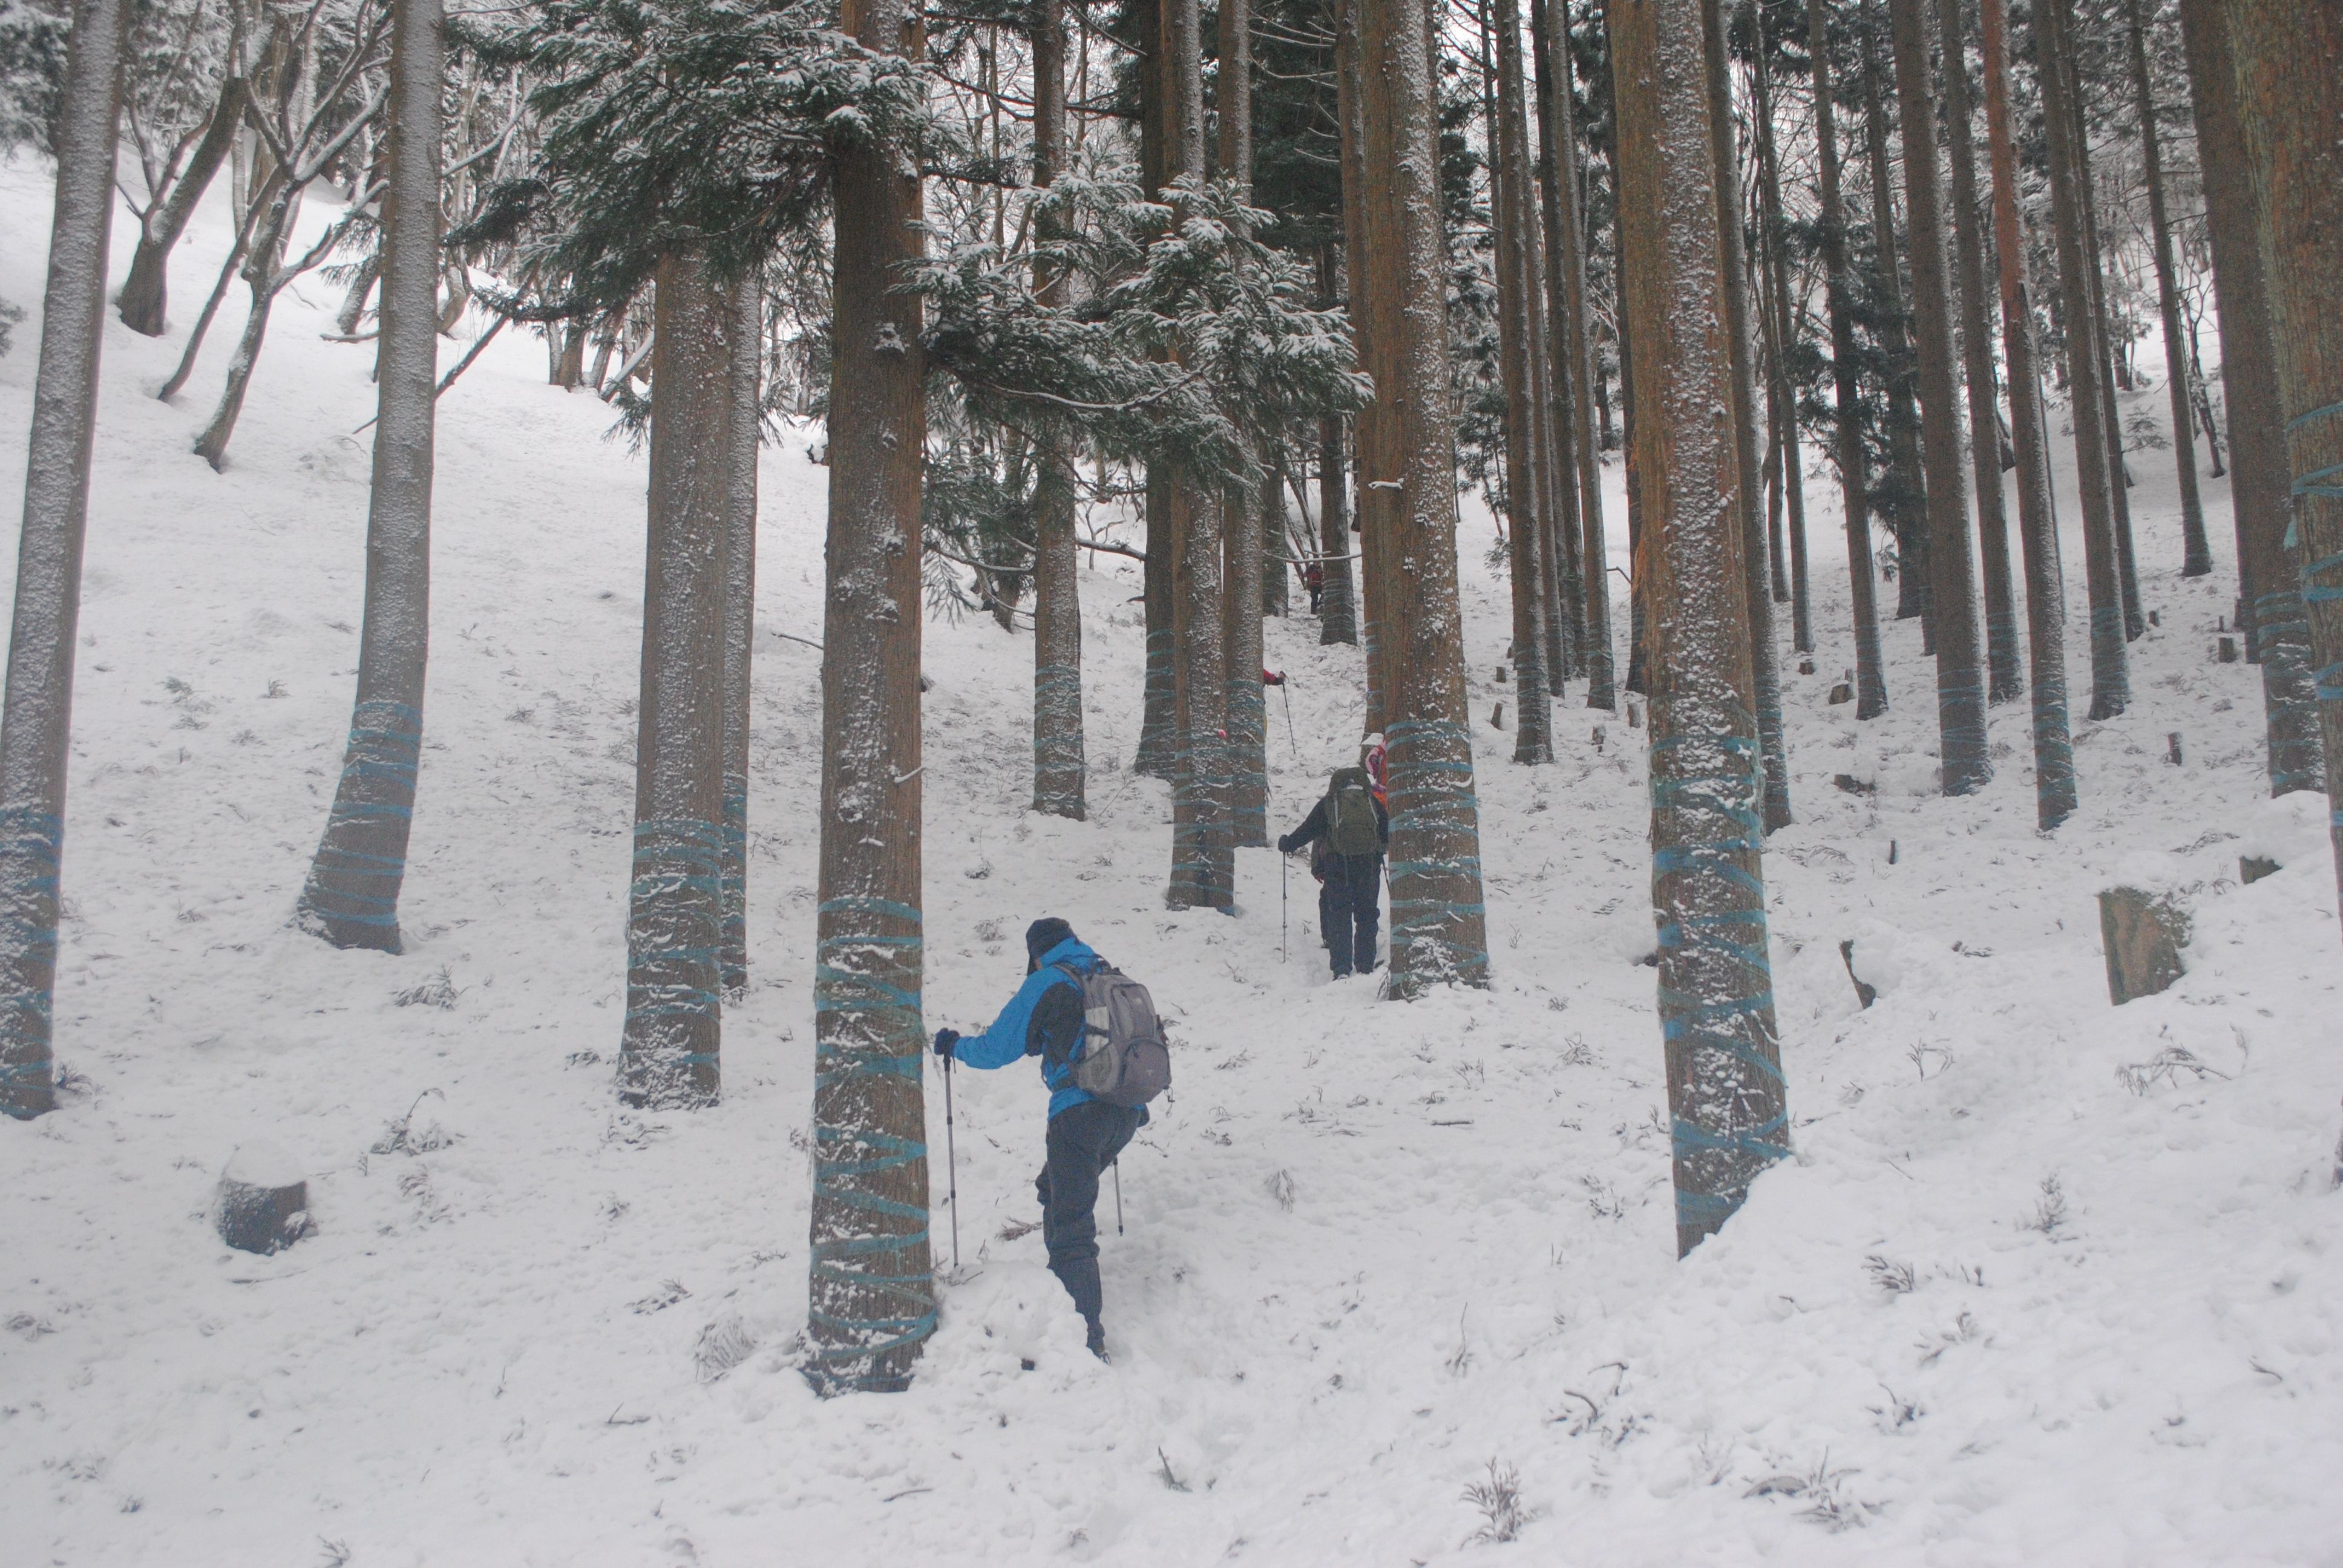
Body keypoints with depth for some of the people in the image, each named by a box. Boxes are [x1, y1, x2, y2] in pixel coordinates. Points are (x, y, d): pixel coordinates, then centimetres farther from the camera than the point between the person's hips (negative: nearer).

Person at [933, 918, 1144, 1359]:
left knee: (1071, 1227, -7)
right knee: (1056, 1191, 28)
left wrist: (954, 1045, 21)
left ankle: (1086, 1337, -15)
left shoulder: (1046, 983, 0)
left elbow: (996, 1050, 2)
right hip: (1128, 1112, 7)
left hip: (1080, 1112, -7)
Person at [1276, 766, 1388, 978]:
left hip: (1338, 864, -1)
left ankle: (1341, 969, -7)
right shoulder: (1373, 801, 13)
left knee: (1338, 917, 2)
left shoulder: (1328, 803, 8)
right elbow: (1389, 831, 19)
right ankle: (1365, 967, 8)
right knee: (1367, 916, 10)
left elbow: (1308, 829, 10)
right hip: (1370, 863, 1)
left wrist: (1287, 844, 26)